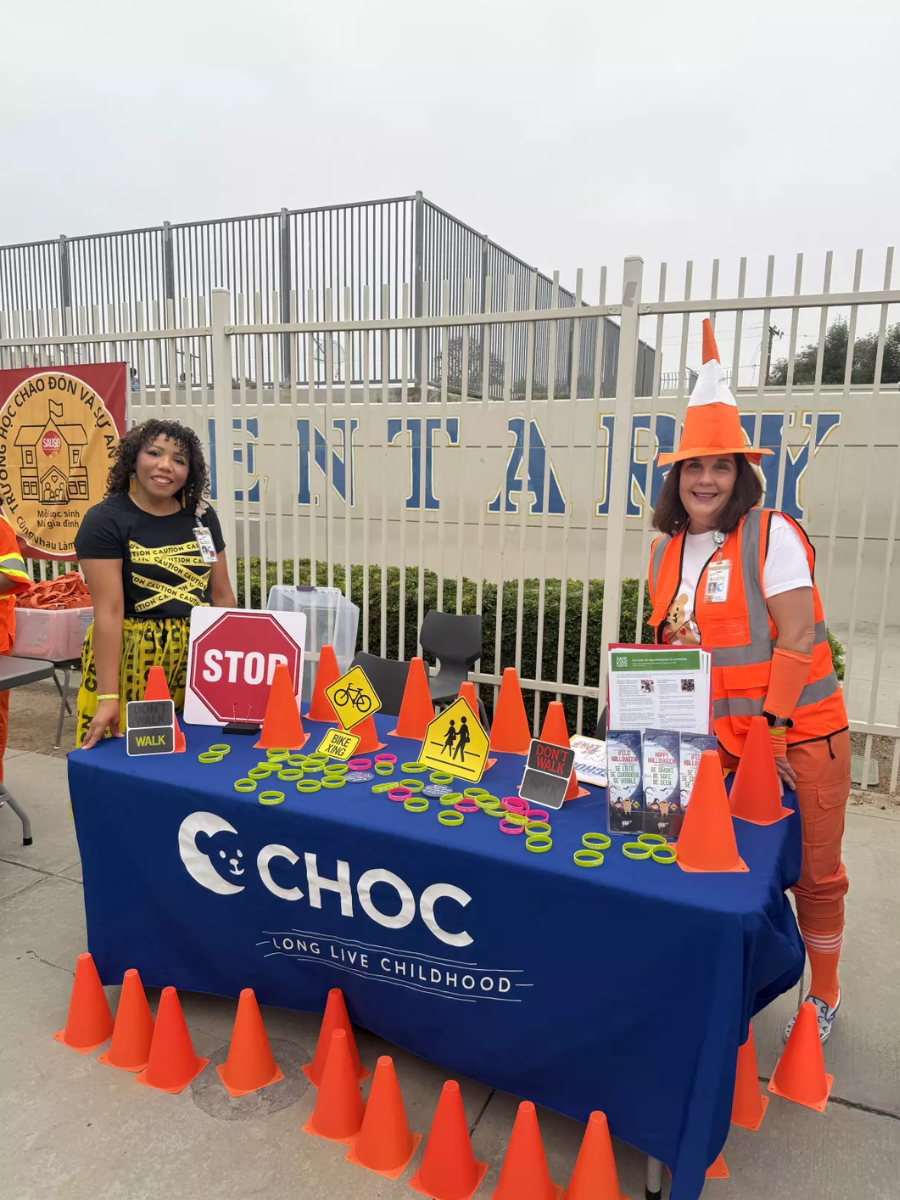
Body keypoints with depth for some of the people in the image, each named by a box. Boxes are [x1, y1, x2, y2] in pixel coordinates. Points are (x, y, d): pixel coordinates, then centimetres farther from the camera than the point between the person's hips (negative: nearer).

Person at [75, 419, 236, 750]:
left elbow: (222, 596, 11)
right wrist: (108, 697, -20)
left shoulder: (201, 516, 7)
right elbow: (108, 612, -15)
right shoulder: (105, 520, -7)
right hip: (131, 660, -4)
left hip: (198, 660, 4)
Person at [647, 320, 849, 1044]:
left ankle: (825, 993, 32)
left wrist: (772, 726, -16)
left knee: (814, 872, 8)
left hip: (799, 734, -4)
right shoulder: (668, 551, 7)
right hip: (716, 742, 5)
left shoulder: (773, 534, -11)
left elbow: (797, 637, -15)